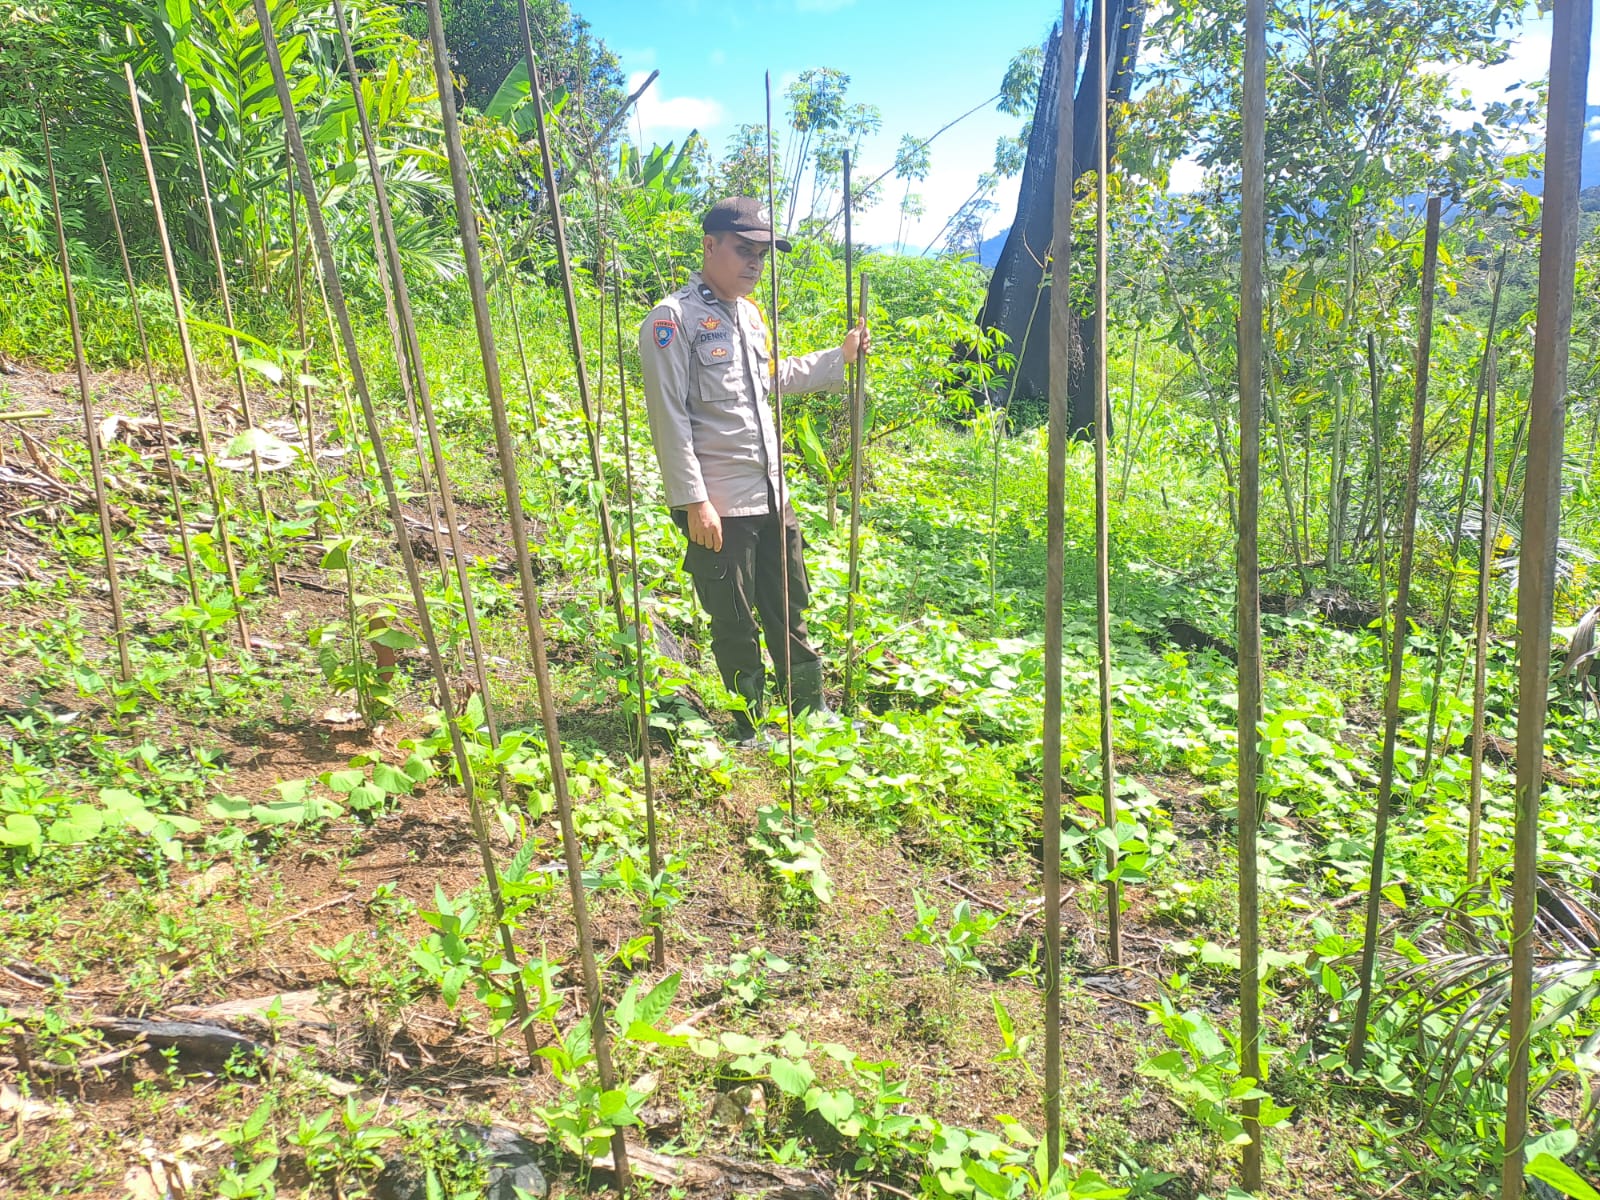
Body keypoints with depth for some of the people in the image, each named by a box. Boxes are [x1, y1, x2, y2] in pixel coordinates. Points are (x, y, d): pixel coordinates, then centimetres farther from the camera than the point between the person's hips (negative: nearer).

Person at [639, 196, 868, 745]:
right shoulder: (673, 320, -12)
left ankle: (812, 714, 29)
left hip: (772, 495, 8)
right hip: (719, 505, -8)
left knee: (788, 613, 16)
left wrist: (840, 356, 26)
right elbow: (669, 416, -16)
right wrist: (694, 501, -19)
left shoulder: (750, 315, 14)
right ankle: (751, 731, 19)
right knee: (735, 626, 5)